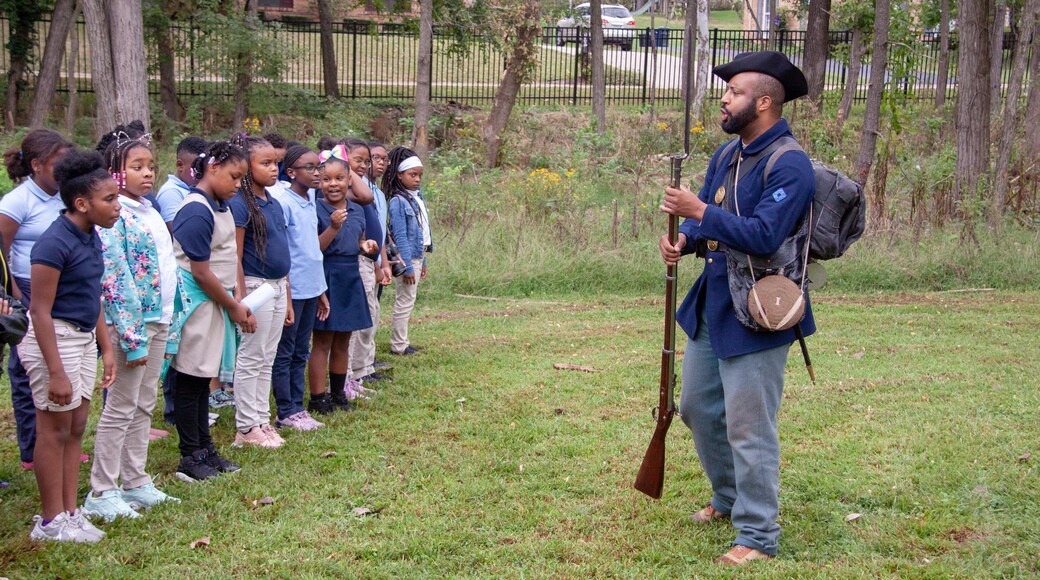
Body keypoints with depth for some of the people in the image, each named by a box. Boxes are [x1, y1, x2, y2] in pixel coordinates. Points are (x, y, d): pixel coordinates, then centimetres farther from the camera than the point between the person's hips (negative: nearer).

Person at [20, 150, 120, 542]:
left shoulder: (90, 238, 6)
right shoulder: (55, 243, -21)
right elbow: (41, 311, -21)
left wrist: (106, 348, 16)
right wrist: (56, 372, -22)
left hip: (83, 338, 9)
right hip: (54, 338, -9)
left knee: (76, 428, 12)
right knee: (55, 430, 0)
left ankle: (69, 512, 21)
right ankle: (51, 522, 10)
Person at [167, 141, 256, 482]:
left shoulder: (222, 207, 10)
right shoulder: (197, 212, -18)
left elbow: (232, 259, 13)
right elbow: (201, 273, -19)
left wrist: (238, 301, 2)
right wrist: (234, 307, -9)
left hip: (217, 302, 9)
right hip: (197, 304, -9)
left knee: (203, 378, 16)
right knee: (190, 380, 1)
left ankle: (204, 448, 24)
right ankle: (191, 456, 8)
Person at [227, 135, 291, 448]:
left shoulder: (274, 204, 11)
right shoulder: (240, 204, -13)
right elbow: (235, 257, -15)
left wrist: (287, 298, 17)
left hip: (278, 287, 8)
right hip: (255, 286, -8)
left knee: (267, 360, 13)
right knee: (251, 359, 0)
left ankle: (262, 420, 21)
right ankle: (246, 428, 8)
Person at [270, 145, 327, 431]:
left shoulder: (311, 201, 10)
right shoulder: (282, 202, -14)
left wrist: (320, 291, 17)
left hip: (311, 289, 8)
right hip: (291, 289, -8)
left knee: (300, 353, 14)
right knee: (284, 355, 3)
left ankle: (297, 407, 21)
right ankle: (286, 413, 9)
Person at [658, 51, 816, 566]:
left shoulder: (789, 166, -18)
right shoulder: (727, 155, 11)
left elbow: (763, 235, -27)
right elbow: (705, 218, 14)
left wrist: (701, 212, -27)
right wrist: (683, 239, -8)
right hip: (710, 306, 9)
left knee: (748, 426, -4)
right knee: (697, 409, 20)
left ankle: (758, 536, 6)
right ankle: (730, 498, 39)